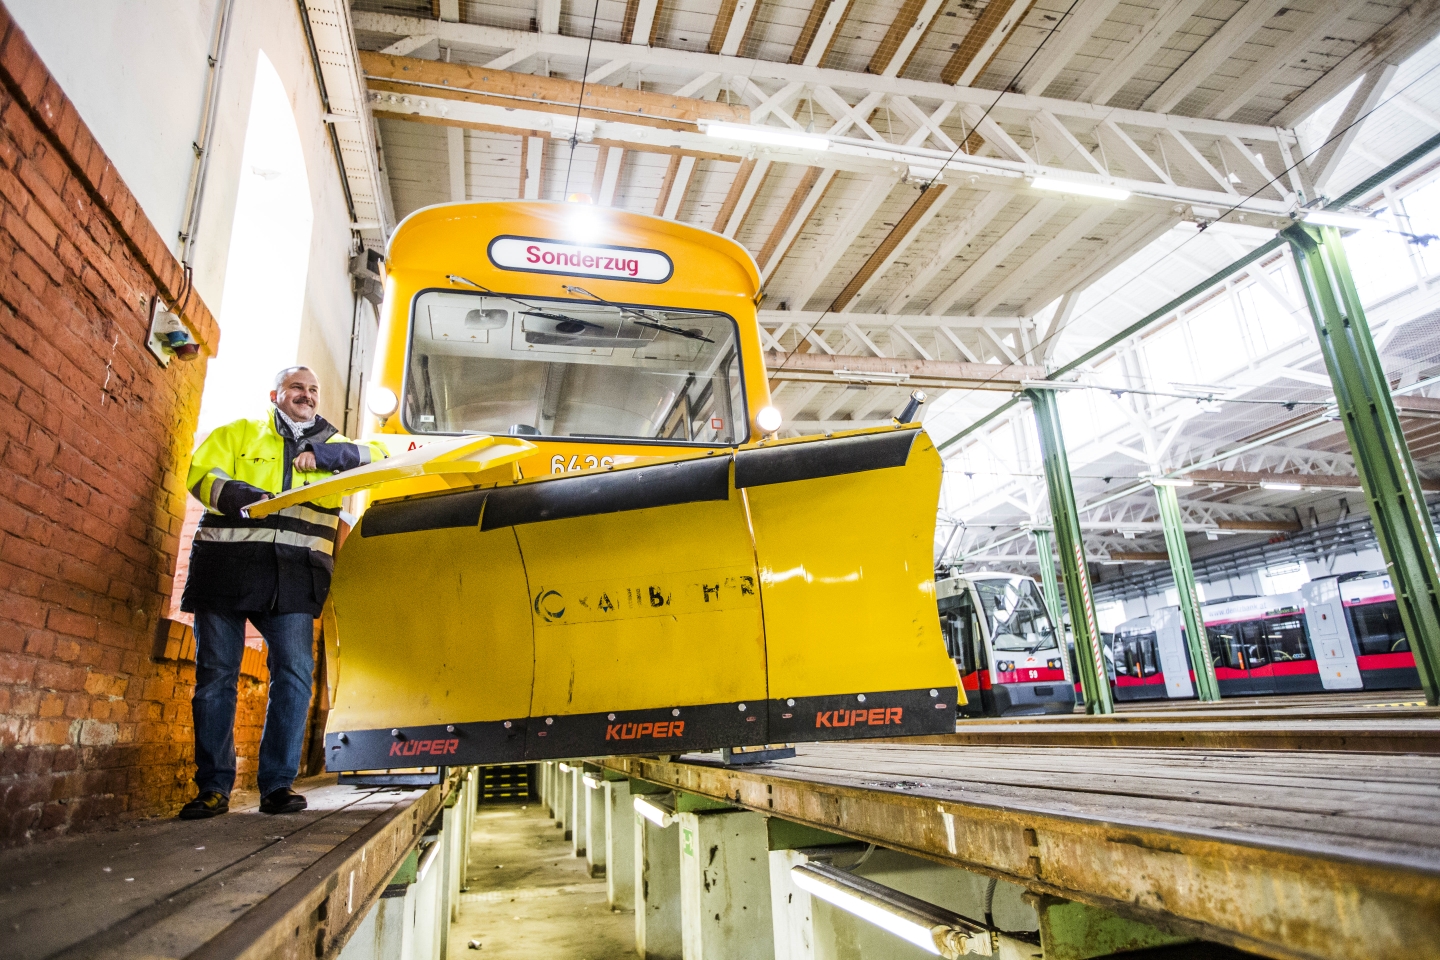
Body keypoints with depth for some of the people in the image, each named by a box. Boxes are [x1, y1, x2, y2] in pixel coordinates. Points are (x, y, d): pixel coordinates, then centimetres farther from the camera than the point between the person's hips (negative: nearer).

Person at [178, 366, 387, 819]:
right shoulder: (238, 433, 17)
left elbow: (380, 456, 7)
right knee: (215, 674, 2)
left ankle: (277, 784, 1)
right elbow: (201, 473, 2)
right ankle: (213, 787, 11)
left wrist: (323, 455, -5)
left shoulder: (332, 444, 21)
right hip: (226, 565, 0)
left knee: (294, 672, -8)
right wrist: (240, 496, -17)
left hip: (294, 571, 1)